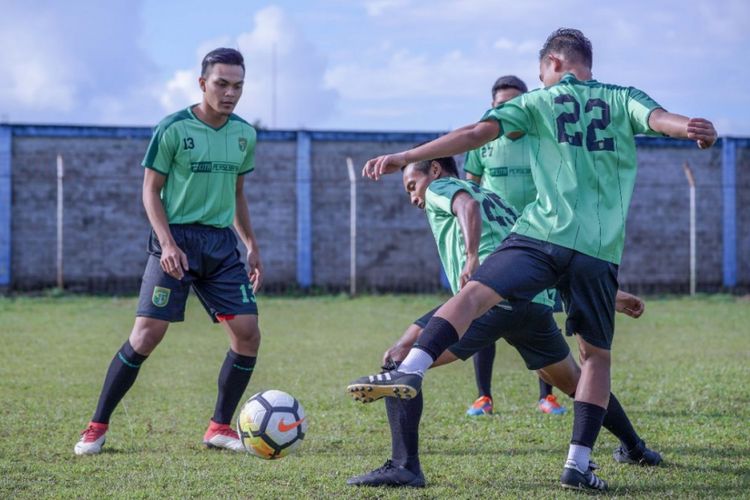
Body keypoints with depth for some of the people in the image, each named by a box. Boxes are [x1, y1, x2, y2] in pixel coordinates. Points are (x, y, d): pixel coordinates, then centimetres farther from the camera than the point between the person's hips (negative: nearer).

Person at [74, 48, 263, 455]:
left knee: (248, 333, -4)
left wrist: (252, 246, 16)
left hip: (221, 241, 5)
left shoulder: (244, 134, 8)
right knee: (147, 334, -12)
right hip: (176, 239, -5)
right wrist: (168, 244, -18)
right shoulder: (173, 129, -8)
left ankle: (220, 428, 10)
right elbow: (150, 189, -6)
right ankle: (97, 426, -1)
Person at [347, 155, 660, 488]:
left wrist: (472, 258, -24)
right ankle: (635, 449, 44)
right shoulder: (496, 202, 36)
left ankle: (404, 466, -17)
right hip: (537, 301, 7)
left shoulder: (439, 188, 17)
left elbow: (468, 204, -9)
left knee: (398, 360, -3)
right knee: (574, 382, 31)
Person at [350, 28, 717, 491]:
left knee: (474, 295, -12)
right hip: (601, 252, 2)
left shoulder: (539, 103, 14)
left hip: (542, 234, -2)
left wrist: (407, 157, 2)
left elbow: (478, 132, 3)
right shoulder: (624, 100, 17)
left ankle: (411, 371, -38)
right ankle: (579, 463, 6)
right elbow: (658, 118, -5)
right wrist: (692, 128, -27)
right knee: (596, 356, 14)